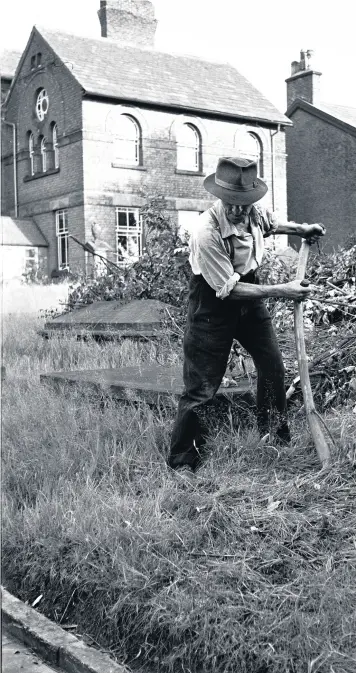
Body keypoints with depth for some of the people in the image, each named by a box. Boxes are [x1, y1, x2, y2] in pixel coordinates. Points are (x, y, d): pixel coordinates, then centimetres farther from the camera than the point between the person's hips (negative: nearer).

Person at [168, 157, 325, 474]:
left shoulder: (255, 212, -10)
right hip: (213, 303, -7)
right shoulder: (207, 233, -32)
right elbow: (229, 290, -26)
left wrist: (301, 229, 5)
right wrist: (280, 291, -26)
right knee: (201, 388, -6)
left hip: (249, 296, 7)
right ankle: (181, 464, 8)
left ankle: (275, 435, 38)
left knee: (273, 366, 15)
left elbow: (271, 223, 19)